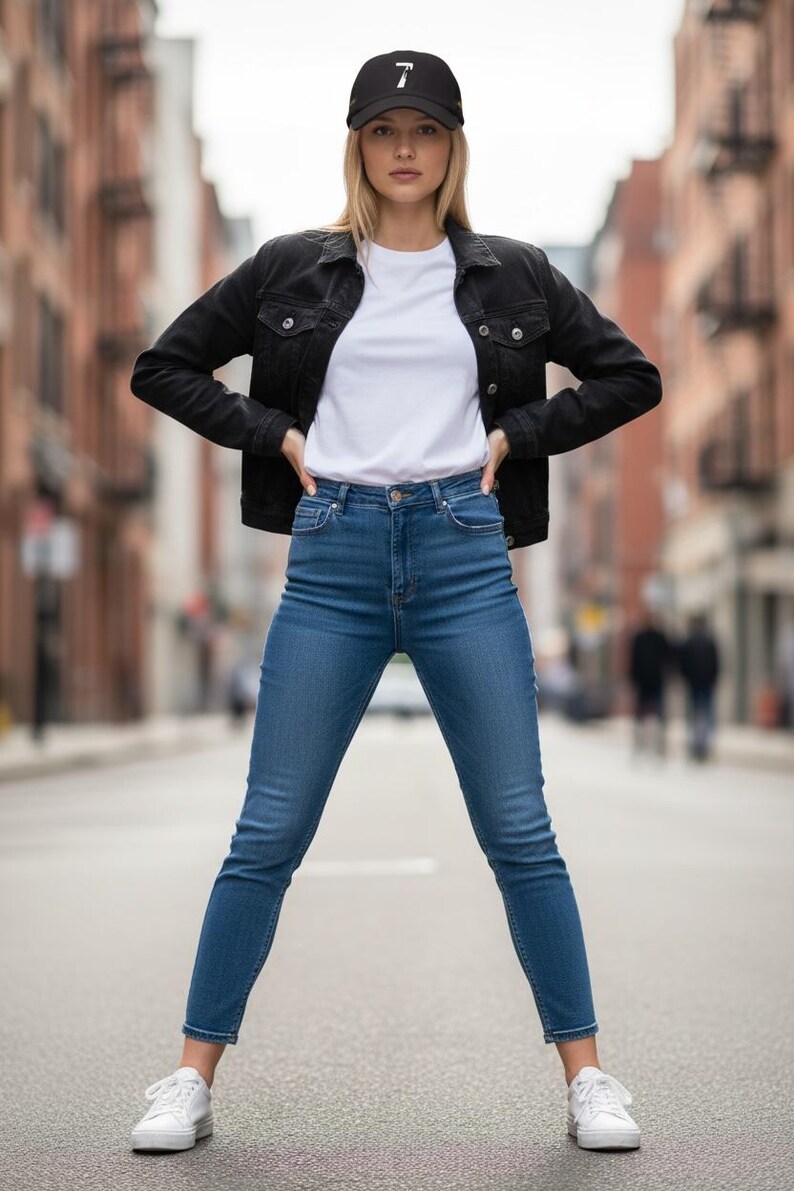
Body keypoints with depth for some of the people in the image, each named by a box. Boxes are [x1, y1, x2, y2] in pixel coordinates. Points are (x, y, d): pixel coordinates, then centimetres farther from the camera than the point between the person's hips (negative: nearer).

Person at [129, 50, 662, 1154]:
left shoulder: (512, 273, 9)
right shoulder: (294, 267, 8)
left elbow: (631, 375, 14)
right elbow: (163, 367, 12)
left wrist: (516, 435, 3)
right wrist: (275, 435, 1)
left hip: (464, 551, 0)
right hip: (333, 556, 0)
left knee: (520, 830, 1)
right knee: (269, 831, 1)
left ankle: (587, 1077, 11)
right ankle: (192, 1081, 12)